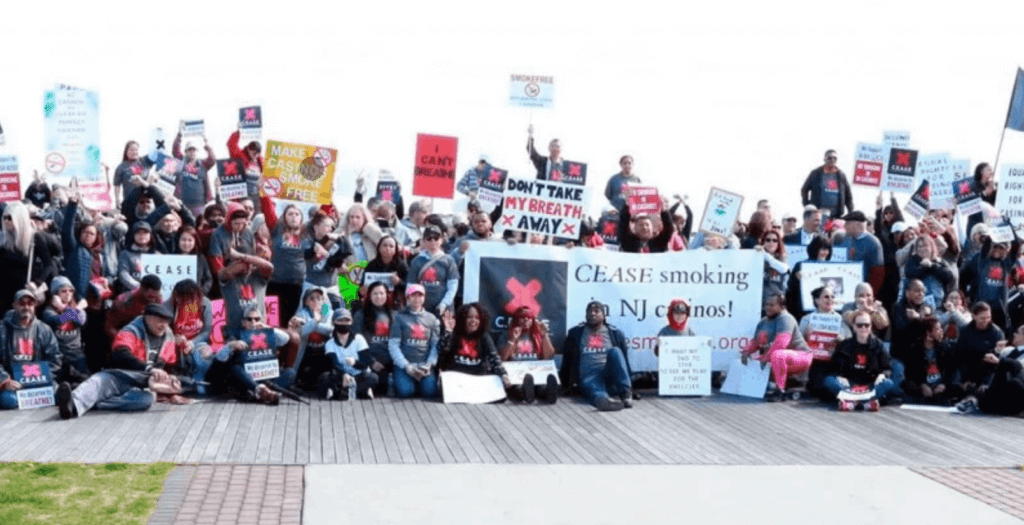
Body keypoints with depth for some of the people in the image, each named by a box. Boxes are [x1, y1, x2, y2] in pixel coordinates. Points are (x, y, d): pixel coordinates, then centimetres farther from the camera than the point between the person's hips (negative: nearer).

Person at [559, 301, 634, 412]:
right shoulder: (576, 333, 19)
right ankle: (602, 399, -76)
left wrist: (628, 388, 15)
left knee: (615, 351, -30)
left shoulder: (616, 334, 19)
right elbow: (567, 360, 19)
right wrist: (566, 384, 13)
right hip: (588, 377, -2)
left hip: (610, 378, 2)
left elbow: (624, 360, 20)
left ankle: (625, 393, -44)